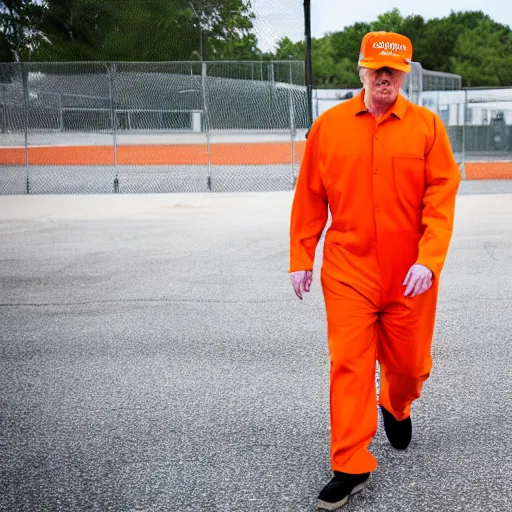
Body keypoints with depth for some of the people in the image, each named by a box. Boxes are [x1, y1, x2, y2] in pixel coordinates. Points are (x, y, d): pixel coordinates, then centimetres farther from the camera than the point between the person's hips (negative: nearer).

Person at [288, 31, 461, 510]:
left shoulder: (427, 125, -1)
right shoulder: (328, 125, 2)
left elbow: (441, 196, -6)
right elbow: (310, 197, 6)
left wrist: (429, 260, -16)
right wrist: (300, 259, 5)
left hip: (410, 273, 0)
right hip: (348, 269, 0)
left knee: (408, 361, 12)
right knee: (349, 364, -3)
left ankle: (396, 408, 46)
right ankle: (350, 468, 7)